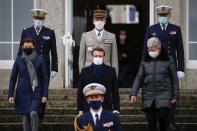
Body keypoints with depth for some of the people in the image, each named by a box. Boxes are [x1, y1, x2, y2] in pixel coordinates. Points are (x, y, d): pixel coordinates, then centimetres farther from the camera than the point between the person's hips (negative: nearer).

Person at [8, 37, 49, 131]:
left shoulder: (39, 60, 1)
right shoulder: (18, 60, 4)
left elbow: (44, 78, 3)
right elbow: (13, 78, 7)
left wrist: (45, 95, -5)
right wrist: (10, 95, 0)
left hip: (36, 93, -2)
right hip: (22, 94, 2)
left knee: (33, 113, -22)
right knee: (25, 117, 2)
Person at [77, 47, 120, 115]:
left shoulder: (111, 71, 7)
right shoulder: (85, 71, 9)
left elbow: (115, 92, 7)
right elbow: (80, 92, 9)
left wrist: (116, 109, 0)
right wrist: (80, 110, 4)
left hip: (106, 109, 0)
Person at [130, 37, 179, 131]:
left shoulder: (168, 60, 2)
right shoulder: (145, 61, 8)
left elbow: (174, 79, 5)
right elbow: (139, 78, 8)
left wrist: (175, 96, 3)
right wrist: (133, 93, -2)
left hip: (164, 95, -2)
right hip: (148, 95, 2)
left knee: (162, 116, -17)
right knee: (151, 121, 0)